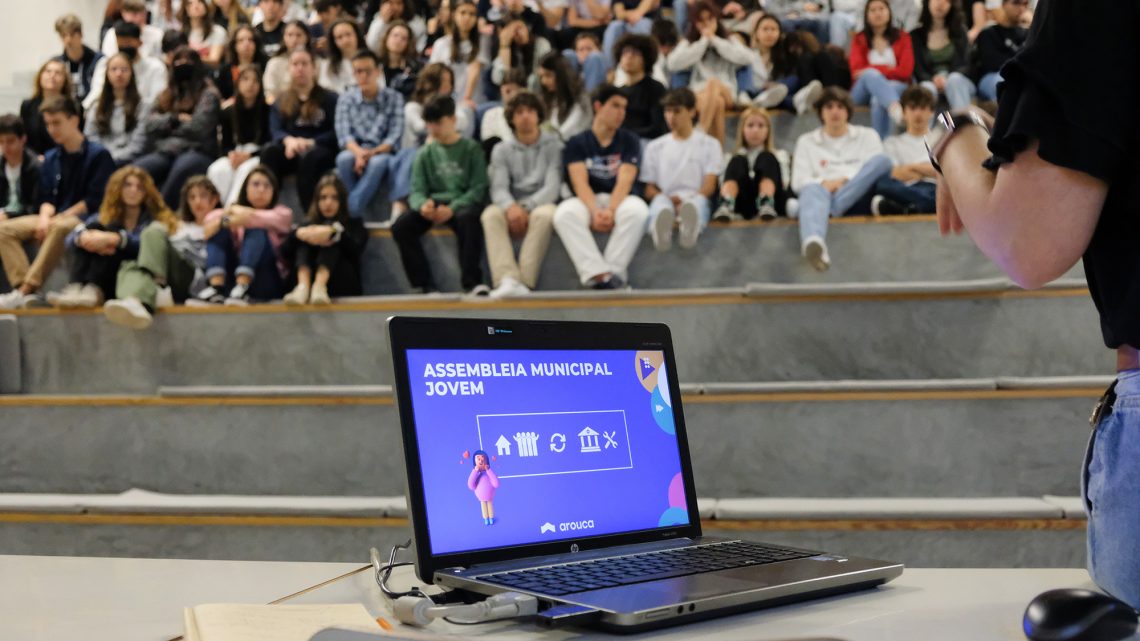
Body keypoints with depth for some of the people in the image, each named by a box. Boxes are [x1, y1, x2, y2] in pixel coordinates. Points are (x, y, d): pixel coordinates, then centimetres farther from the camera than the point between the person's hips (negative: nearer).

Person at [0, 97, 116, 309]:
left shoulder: (98, 155, -5)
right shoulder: (50, 158, 13)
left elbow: (95, 200, -11)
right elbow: (46, 198, 11)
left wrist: (61, 217, -16)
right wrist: (44, 217, -12)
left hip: (85, 218, -7)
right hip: (55, 218, 7)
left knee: (60, 228, -41)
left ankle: (26, 290, -43)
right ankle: (24, 289, -31)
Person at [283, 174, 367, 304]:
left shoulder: (354, 224, 20)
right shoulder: (309, 225, 24)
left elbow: (356, 249, -5)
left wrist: (333, 232, -23)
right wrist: (299, 234, -17)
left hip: (343, 285, -2)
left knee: (331, 238, -19)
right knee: (304, 239, -15)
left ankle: (319, 286, -47)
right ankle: (303, 286, -43)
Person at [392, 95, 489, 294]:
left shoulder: (471, 149, 5)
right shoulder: (425, 153, 13)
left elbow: (478, 188, -4)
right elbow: (417, 190, 7)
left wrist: (452, 209, -20)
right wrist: (422, 205, -20)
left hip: (462, 204, -3)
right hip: (433, 205, 3)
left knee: (468, 219, -39)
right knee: (400, 226, -24)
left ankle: (471, 282, -33)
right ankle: (426, 285, -23)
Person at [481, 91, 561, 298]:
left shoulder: (553, 145, 4)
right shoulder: (502, 150, 12)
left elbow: (553, 186, -6)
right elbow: (499, 188, -1)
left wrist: (526, 208, -21)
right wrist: (511, 207, -25)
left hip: (541, 204, -2)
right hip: (513, 208, 2)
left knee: (545, 214, -37)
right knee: (490, 214, -31)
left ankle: (524, 282, -41)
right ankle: (508, 279, -47)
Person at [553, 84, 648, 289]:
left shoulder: (630, 140, 9)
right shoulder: (577, 143, 8)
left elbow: (625, 181, -6)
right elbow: (580, 183, -6)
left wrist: (610, 211, -25)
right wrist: (595, 212, -26)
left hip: (619, 200, 0)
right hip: (588, 202, 0)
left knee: (637, 210, -35)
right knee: (564, 213, -33)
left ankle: (613, 271, -33)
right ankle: (596, 272, -41)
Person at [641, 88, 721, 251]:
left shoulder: (709, 144, 14)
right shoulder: (655, 147, 19)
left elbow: (709, 186, 3)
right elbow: (649, 189, 13)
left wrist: (687, 201, -18)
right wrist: (669, 199, -11)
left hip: (696, 201, -1)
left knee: (698, 201, -38)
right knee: (660, 202, -36)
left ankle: (689, 229, -74)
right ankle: (661, 231, -73)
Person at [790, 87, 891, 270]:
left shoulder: (867, 136, 25)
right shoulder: (806, 142, 25)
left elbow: (876, 167, 7)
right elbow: (798, 181, 10)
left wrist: (845, 180, -11)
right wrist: (824, 183, -12)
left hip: (858, 197, 1)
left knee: (882, 160, -27)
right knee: (813, 191, -40)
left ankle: (833, 206, -42)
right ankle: (812, 242, -74)